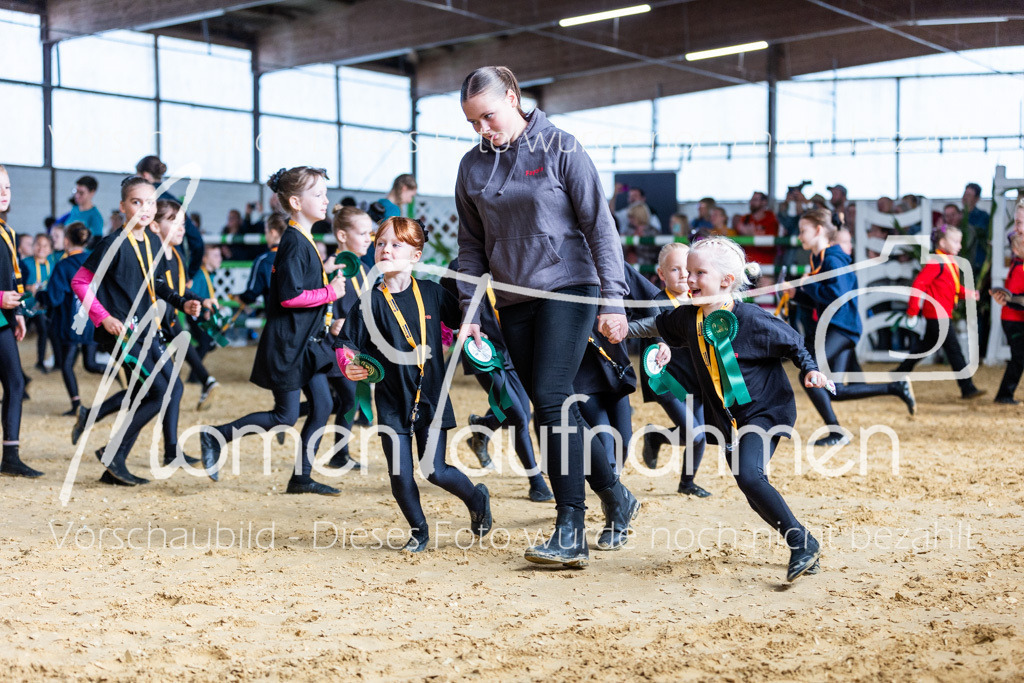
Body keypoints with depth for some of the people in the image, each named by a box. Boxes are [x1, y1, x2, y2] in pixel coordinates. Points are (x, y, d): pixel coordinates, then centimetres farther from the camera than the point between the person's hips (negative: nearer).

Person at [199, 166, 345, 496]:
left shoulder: (305, 240, 13)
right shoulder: (294, 243, -18)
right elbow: (289, 295, -25)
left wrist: (322, 317, 14)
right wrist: (329, 293, -18)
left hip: (306, 340, 9)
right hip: (286, 342, -9)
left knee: (322, 406, 6)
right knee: (285, 416, -3)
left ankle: (302, 477, 13)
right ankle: (214, 437, 9)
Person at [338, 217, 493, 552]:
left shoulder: (431, 293, -1)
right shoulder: (371, 302, -5)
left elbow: (462, 319, 13)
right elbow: (346, 342, -7)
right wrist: (348, 366, -26)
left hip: (431, 397, 0)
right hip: (392, 400, 1)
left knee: (435, 470, -4)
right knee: (400, 475, 1)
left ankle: (476, 497, 26)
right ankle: (418, 530, 25)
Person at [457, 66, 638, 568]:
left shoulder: (560, 147, -5)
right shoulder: (473, 165, 8)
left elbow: (599, 225, -6)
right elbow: (471, 245, 14)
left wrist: (612, 298, -11)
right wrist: (469, 307, 6)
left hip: (568, 288, -5)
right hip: (514, 302, 6)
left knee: (552, 399, -17)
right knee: (551, 408, 6)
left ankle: (570, 531, -16)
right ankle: (616, 499, 23)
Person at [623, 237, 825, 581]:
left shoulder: (752, 319, -18)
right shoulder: (688, 318, -1)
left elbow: (793, 343, -6)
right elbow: (658, 325, 21)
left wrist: (810, 370, -20)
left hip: (765, 410, -7)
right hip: (729, 420, 7)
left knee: (749, 475, -27)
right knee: (758, 498, 7)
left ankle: (802, 542, -17)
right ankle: (804, 550, 24)